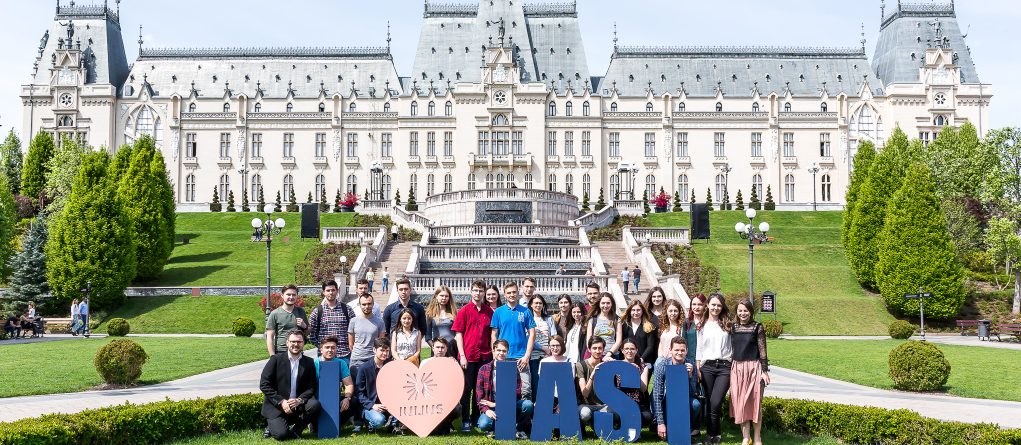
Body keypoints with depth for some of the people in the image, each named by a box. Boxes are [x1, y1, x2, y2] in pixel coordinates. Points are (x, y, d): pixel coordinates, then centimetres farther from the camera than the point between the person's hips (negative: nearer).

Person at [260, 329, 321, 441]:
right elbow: (264, 384, -7)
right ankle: (272, 427, 14)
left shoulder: (309, 362, 6)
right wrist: (281, 401, -15)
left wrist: (299, 400, -18)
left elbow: (312, 387, 2)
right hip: (276, 407, -3)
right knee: (281, 434, -24)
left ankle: (295, 431, -2)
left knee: (314, 404, -27)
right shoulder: (276, 359, -3)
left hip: (298, 405, 3)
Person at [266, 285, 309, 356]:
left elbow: (308, 332, 19)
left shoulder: (301, 312, 11)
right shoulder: (275, 314, -1)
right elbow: (270, 337, -3)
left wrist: (304, 326, -3)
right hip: (280, 353, -3)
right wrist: (273, 356, -10)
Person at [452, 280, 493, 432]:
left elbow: (492, 334, 12)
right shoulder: (464, 310, -1)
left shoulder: (489, 311, 7)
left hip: (485, 356, 3)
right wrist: (462, 355, -9)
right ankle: (465, 421, 10)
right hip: (468, 356, -3)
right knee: (467, 388, 3)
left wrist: (493, 353, 5)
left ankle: (477, 419, 21)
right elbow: (458, 334, -2)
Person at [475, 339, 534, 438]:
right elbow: (479, 394, -1)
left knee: (528, 404, -27)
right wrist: (486, 410, -19)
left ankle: (519, 428, 0)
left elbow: (517, 393, -4)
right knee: (483, 424, -32)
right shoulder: (484, 369, 2)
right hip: (490, 408, -1)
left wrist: (496, 404, -12)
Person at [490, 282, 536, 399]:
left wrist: (527, 355, -5)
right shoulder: (498, 312, 5)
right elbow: (494, 335, 7)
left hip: (521, 357, -1)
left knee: (526, 388, -6)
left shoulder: (525, 312, 4)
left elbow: (532, 334, 3)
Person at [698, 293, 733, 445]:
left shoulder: (727, 324, 8)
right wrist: (697, 369, 4)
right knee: (709, 402, 4)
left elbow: (732, 347, 9)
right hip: (707, 366, 1)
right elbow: (699, 348, 9)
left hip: (724, 367, -1)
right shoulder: (702, 325, 9)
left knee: (716, 403, -12)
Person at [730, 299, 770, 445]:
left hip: (754, 368, -3)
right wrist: (729, 370, 10)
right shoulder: (733, 327, 7)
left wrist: (765, 371, -7)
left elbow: (762, 350, -4)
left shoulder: (757, 327, -3)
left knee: (755, 402, 2)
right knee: (740, 402, 4)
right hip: (737, 368, 3)